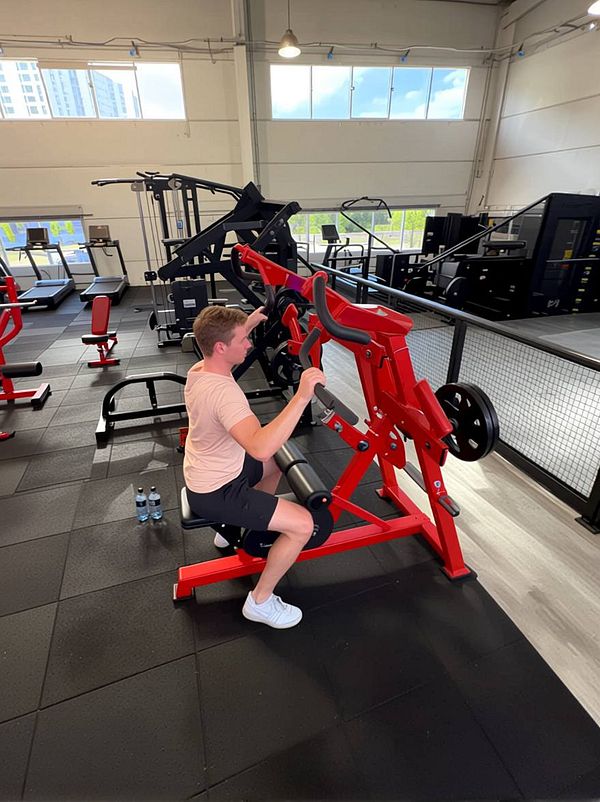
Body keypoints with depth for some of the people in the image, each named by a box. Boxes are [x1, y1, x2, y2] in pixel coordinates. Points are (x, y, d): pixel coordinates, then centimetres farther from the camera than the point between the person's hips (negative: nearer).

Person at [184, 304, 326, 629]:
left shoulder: (198, 370, -5)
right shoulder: (222, 391, -33)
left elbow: (230, 342, 22)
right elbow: (260, 447, -49)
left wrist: (247, 325, 17)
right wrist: (302, 397, -50)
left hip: (206, 473, 10)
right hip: (215, 493, -9)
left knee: (278, 463, 28)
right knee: (303, 525, -13)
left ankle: (233, 529, 37)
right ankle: (259, 602, 8)